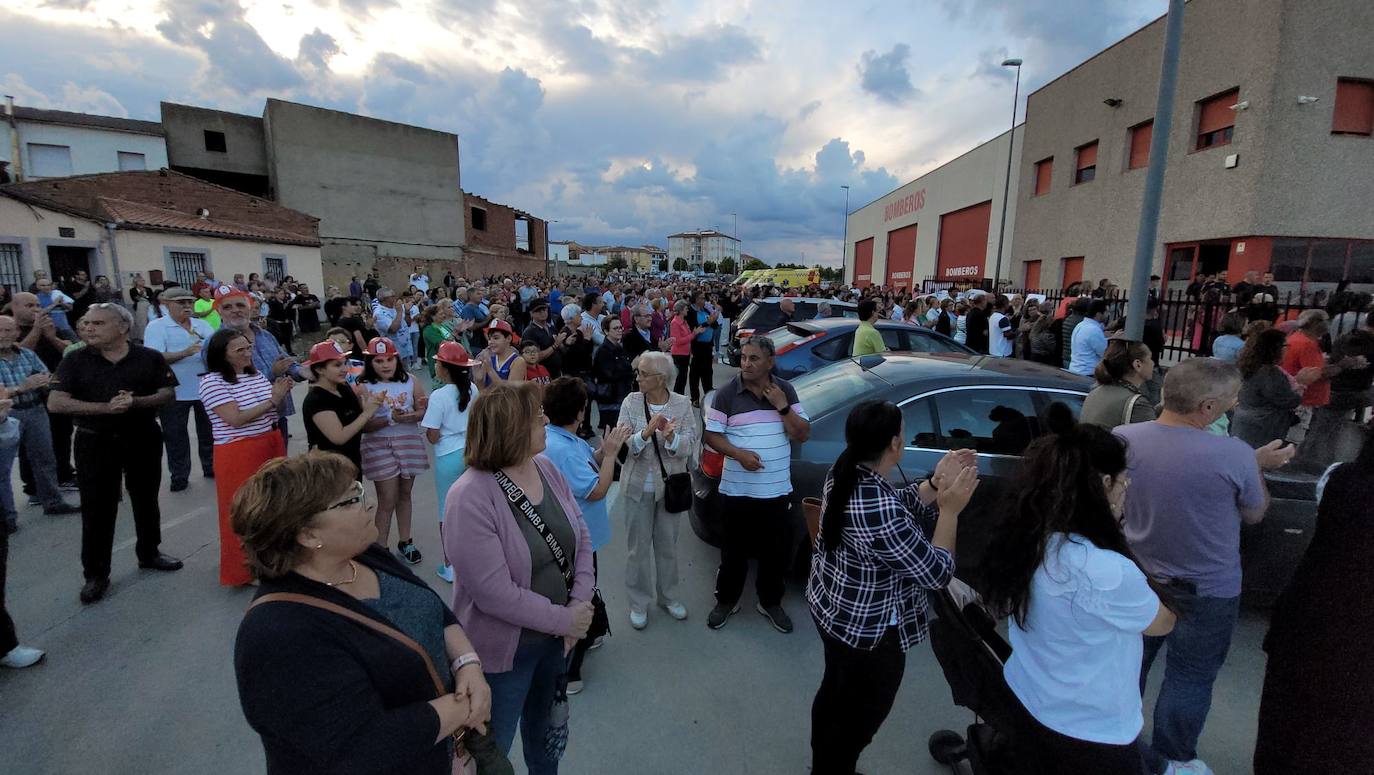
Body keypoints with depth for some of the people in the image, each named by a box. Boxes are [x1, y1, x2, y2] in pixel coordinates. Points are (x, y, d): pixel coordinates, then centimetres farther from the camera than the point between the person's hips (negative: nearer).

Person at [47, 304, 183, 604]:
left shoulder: (150, 357, -2)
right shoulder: (75, 360, -3)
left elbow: (168, 393, -4)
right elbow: (55, 402, -11)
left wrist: (136, 402, -22)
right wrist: (106, 407, -24)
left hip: (144, 439, 1)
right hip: (95, 443, -1)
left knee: (146, 500, 14)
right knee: (97, 509, 3)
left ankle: (148, 553, 32)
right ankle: (96, 574, 14)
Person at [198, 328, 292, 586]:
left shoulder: (256, 375, 9)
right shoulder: (212, 382, -13)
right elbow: (236, 418, -21)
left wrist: (281, 393, -5)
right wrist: (272, 400, -18)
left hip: (272, 445, 7)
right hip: (238, 453, -7)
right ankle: (245, 569, 19)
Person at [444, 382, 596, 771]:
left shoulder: (548, 469, -6)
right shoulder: (470, 497, -28)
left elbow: (581, 538, -2)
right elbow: (494, 592, -28)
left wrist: (579, 604, -13)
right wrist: (564, 619, -20)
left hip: (557, 635, 7)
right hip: (505, 648, -6)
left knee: (544, 723, 31)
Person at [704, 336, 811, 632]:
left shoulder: (785, 391, 0)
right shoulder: (727, 394, -7)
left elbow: (802, 435, -2)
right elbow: (712, 435, -5)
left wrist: (782, 406, -15)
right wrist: (739, 454, -20)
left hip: (777, 491, 2)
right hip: (737, 491, -2)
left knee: (775, 551, 14)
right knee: (734, 550, 12)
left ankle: (770, 602, 35)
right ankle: (726, 600, 33)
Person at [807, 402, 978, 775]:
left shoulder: (843, 475, -8)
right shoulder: (880, 510, -36)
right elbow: (935, 573, -24)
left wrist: (936, 483, -4)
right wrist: (950, 509, -17)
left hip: (833, 609, 9)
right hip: (868, 631, -9)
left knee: (834, 693, 30)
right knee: (859, 718, 17)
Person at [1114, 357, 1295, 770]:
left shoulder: (1121, 438, -15)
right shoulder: (1235, 455, -23)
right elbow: (1254, 514, -4)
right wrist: (1257, 467, 11)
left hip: (1136, 580, 3)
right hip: (1209, 592, -3)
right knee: (1189, 680, 17)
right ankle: (1169, 761, 34)